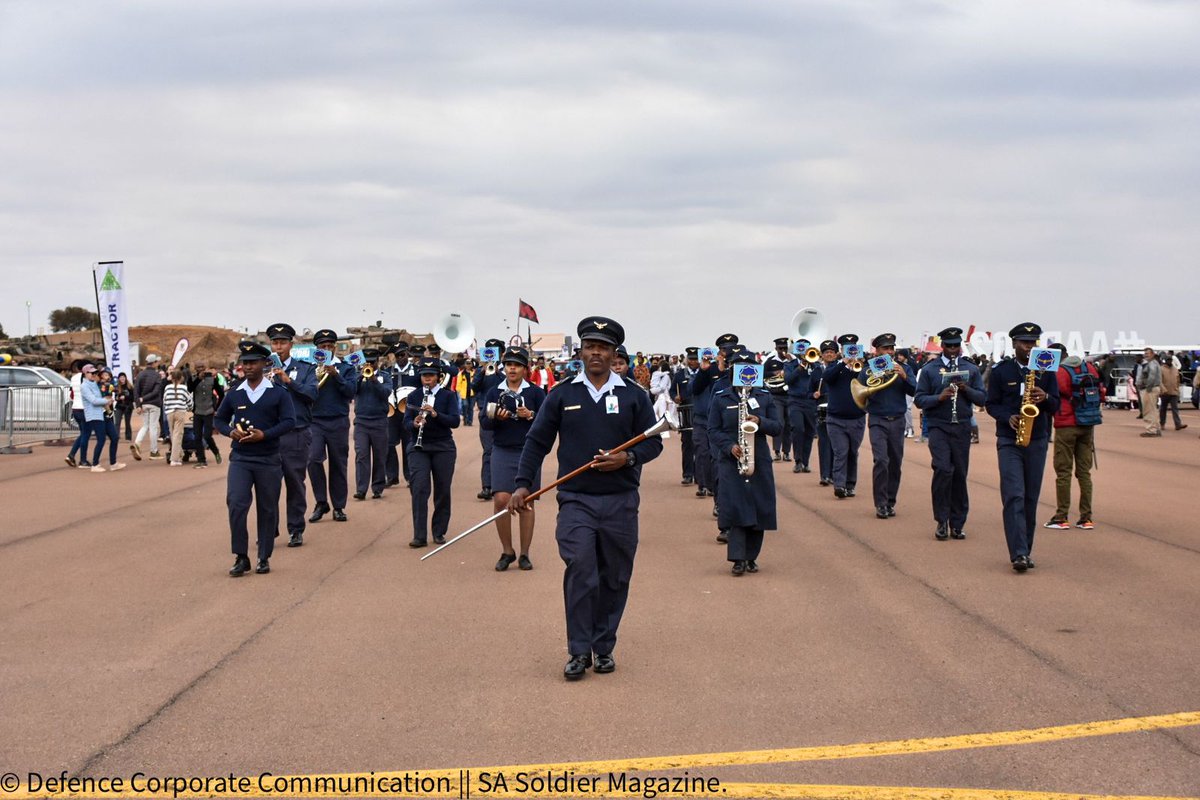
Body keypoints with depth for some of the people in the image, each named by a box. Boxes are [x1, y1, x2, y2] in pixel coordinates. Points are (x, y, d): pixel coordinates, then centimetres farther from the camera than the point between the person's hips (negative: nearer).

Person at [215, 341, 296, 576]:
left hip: (268, 460, -1)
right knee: (236, 504, -13)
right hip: (240, 458, 1)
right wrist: (230, 431, -7)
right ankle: (241, 557, -4)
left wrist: (264, 434, -19)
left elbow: (289, 421, -7)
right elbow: (220, 419, 16)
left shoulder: (278, 394, -1)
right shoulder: (233, 394, 6)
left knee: (267, 509, 5)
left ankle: (264, 557, 17)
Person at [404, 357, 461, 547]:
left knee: (442, 490, 3)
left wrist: (435, 414, -25)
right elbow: (406, 422, -2)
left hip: (443, 448, 0)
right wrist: (415, 423, -25)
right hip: (418, 448, 0)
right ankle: (420, 536, -12)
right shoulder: (414, 396, 6)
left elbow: (455, 421, -10)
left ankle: (439, 532, 16)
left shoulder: (448, 396, 2)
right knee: (420, 489, -11)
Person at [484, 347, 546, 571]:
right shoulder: (495, 392, 8)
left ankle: (524, 554, 12)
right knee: (501, 500, -10)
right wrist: (496, 418, -17)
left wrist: (530, 416, -15)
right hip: (502, 452, 0)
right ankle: (507, 552, 5)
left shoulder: (535, 392, 4)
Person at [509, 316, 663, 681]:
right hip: (576, 500, -1)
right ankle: (579, 652, -5)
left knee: (614, 578, 6)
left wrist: (628, 458, -13)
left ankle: (604, 647, 19)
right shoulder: (562, 395, 6)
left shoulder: (633, 396, 6)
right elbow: (537, 441, 7)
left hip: (620, 502, 1)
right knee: (579, 574, -13)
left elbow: (653, 442, 7)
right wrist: (523, 484, -4)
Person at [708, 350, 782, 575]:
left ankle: (751, 557, 13)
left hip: (760, 461, 2)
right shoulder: (720, 398, 5)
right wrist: (729, 446, -15)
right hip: (731, 461, -2)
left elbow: (778, 427, 5)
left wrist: (760, 421, -15)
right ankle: (738, 558, -10)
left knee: (758, 509, 2)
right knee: (734, 507, -11)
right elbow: (713, 430, 1)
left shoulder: (765, 397, 9)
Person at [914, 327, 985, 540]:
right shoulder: (930, 369, 5)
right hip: (938, 427, -2)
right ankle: (942, 521, -6)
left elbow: (982, 398, 6)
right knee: (943, 469, -16)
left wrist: (966, 389, -13)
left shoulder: (971, 369, 10)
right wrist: (939, 397, -17)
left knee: (960, 474, 4)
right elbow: (919, 399, 0)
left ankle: (957, 524, 13)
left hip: (962, 428, 2)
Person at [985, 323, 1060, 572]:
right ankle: (1018, 554, -19)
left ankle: (1025, 551, 16)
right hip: (1009, 441, -2)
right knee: (1014, 496, -13)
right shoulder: (1001, 371, 2)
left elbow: (1055, 407, 5)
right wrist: (1008, 417, -16)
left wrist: (1045, 398, -17)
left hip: (1037, 441, 3)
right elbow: (991, 404, 2)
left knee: (1031, 498, 6)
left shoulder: (1046, 371, 7)